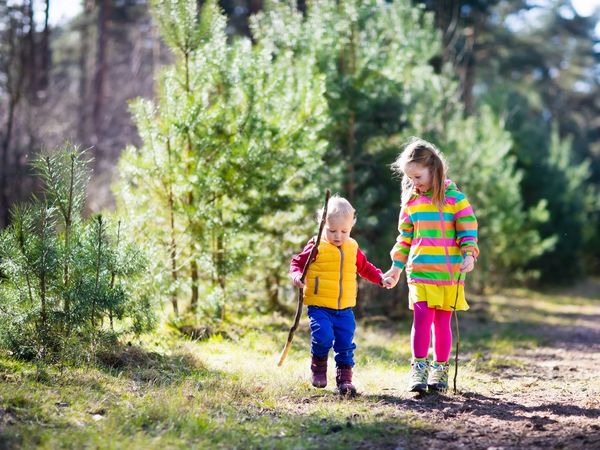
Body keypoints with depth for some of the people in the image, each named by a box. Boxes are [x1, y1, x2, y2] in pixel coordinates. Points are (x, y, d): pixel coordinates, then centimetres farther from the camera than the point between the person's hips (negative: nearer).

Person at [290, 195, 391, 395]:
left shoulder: (352, 248, 10)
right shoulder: (316, 247, -5)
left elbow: (365, 267, 25)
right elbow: (297, 262, 0)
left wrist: (380, 279, 16)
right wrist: (296, 274, -20)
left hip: (344, 308, 4)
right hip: (319, 306, -4)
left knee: (346, 344, 2)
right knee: (323, 337, -20)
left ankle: (344, 378, 10)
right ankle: (319, 367, 8)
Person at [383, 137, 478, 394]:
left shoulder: (454, 197, -2)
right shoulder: (411, 201, 9)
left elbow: (468, 229, -1)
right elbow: (405, 237, 16)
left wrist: (469, 255, -15)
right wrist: (396, 266, 15)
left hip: (449, 272, -2)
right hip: (419, 271, 2)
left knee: (442, 320, 4)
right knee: (422, 315, -12)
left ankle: (440, 369, 16)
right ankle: (419, 368, -7)